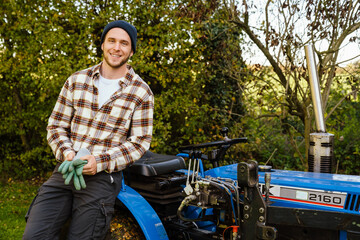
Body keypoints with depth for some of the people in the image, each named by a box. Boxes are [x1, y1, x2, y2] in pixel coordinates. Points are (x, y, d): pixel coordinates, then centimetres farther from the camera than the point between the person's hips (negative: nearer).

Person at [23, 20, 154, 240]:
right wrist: (66, 152, -10)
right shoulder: (76, 81, 8)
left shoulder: (142, 93, -2)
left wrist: (100, 161, -16)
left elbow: (140, 141, -4)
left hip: (103, 176, -2)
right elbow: (56, 125, 10)